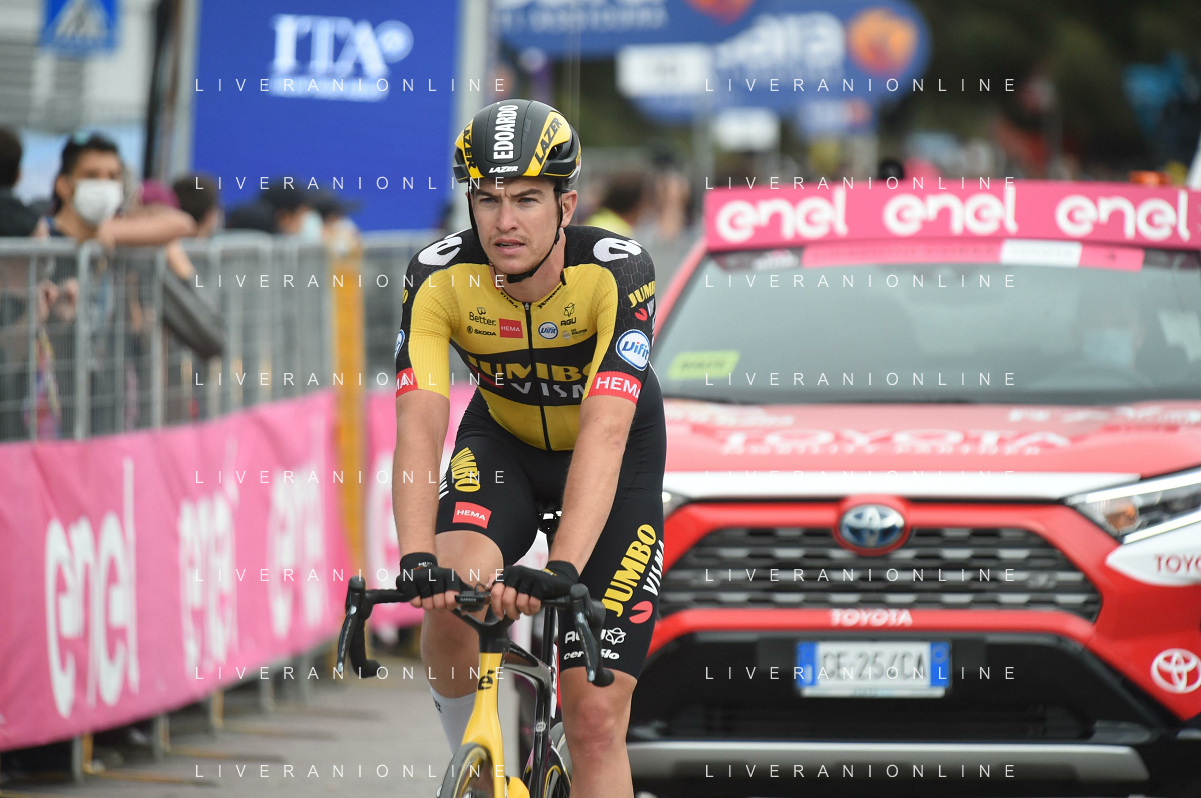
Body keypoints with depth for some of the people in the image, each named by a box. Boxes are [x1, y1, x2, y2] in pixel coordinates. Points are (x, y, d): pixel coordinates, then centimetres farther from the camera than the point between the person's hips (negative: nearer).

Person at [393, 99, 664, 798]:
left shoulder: (619, 273, -33)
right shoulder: (440, 277, -26)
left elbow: (605, 432, -43)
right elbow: (420, 427, -35)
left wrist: (561, 568, -56)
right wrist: (417, 559, -51)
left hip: (618, 458, -2)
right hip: (502, 441, 2)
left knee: (597, 715, -10)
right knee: (450, 595, -29)